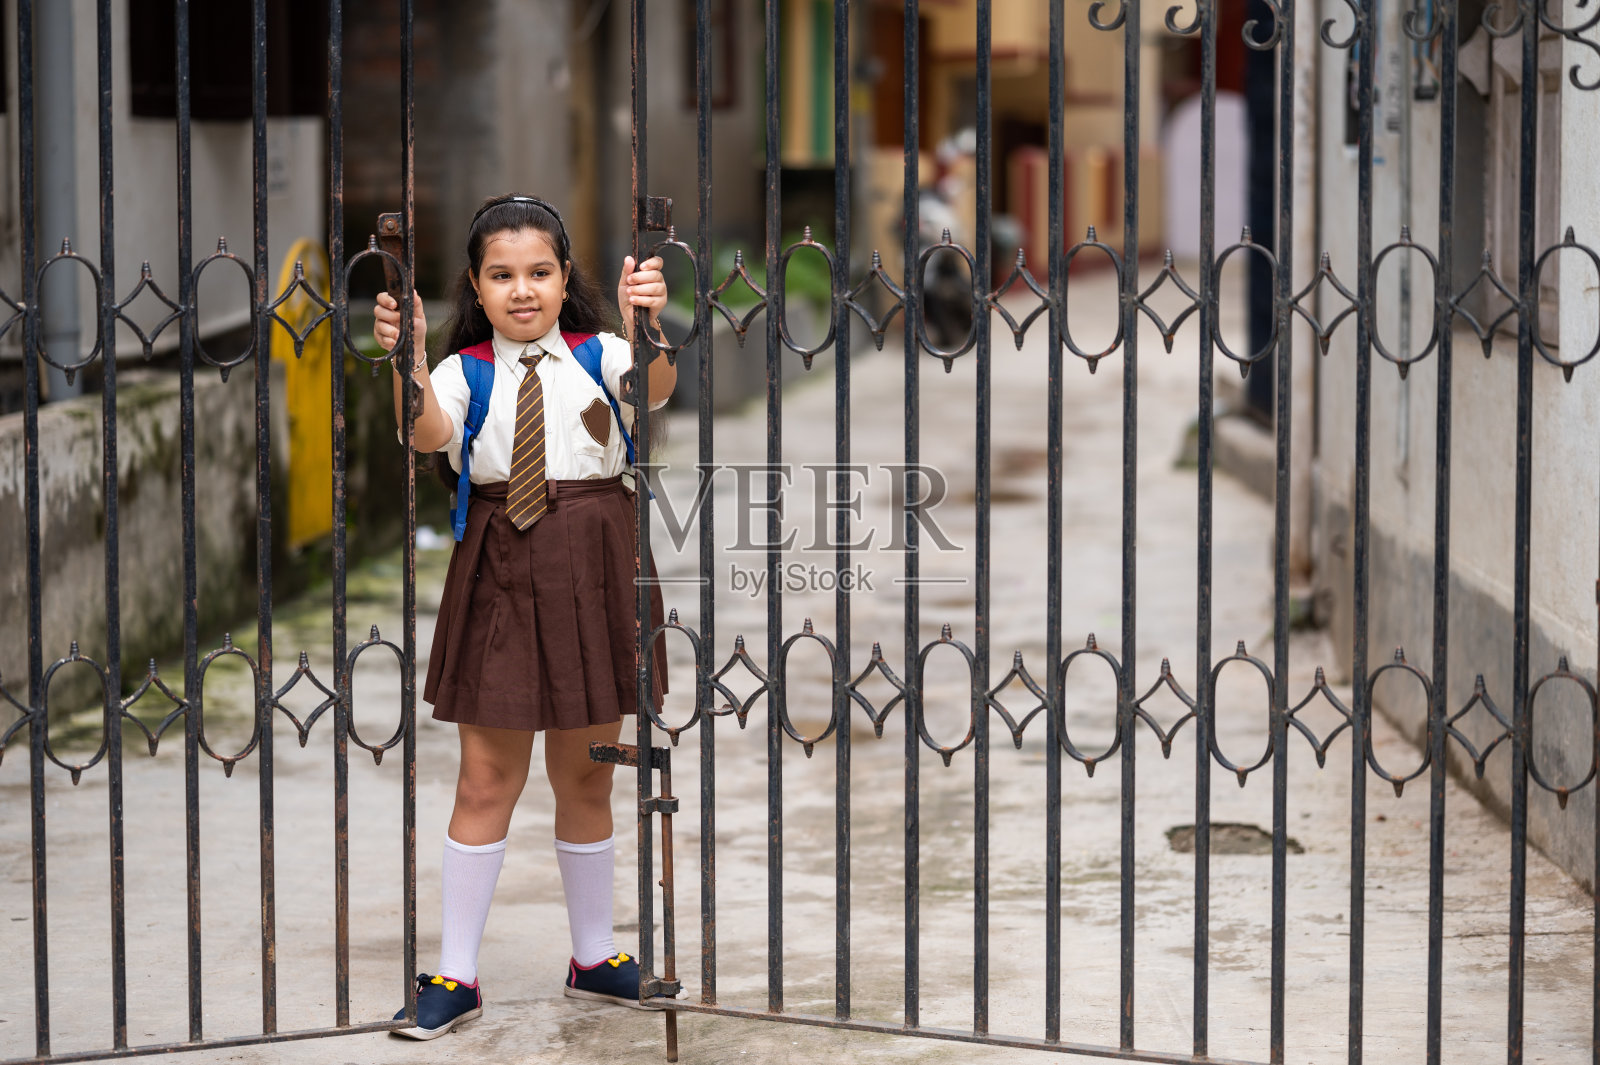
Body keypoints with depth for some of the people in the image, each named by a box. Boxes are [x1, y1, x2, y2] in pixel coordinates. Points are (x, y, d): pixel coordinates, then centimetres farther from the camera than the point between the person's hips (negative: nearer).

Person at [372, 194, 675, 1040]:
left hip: (592, 566, 1)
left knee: (586, 775, 13)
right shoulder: (465, 371, 0)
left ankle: (592, 957, 28)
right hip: (498, 569, -1)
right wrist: (406, 361, -38)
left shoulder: (598, 355, 0)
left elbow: (655, 390, -21)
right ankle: (456, 974, 11)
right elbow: (429, 433, -20)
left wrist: (649, 329, -42)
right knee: (486, 778, 3)